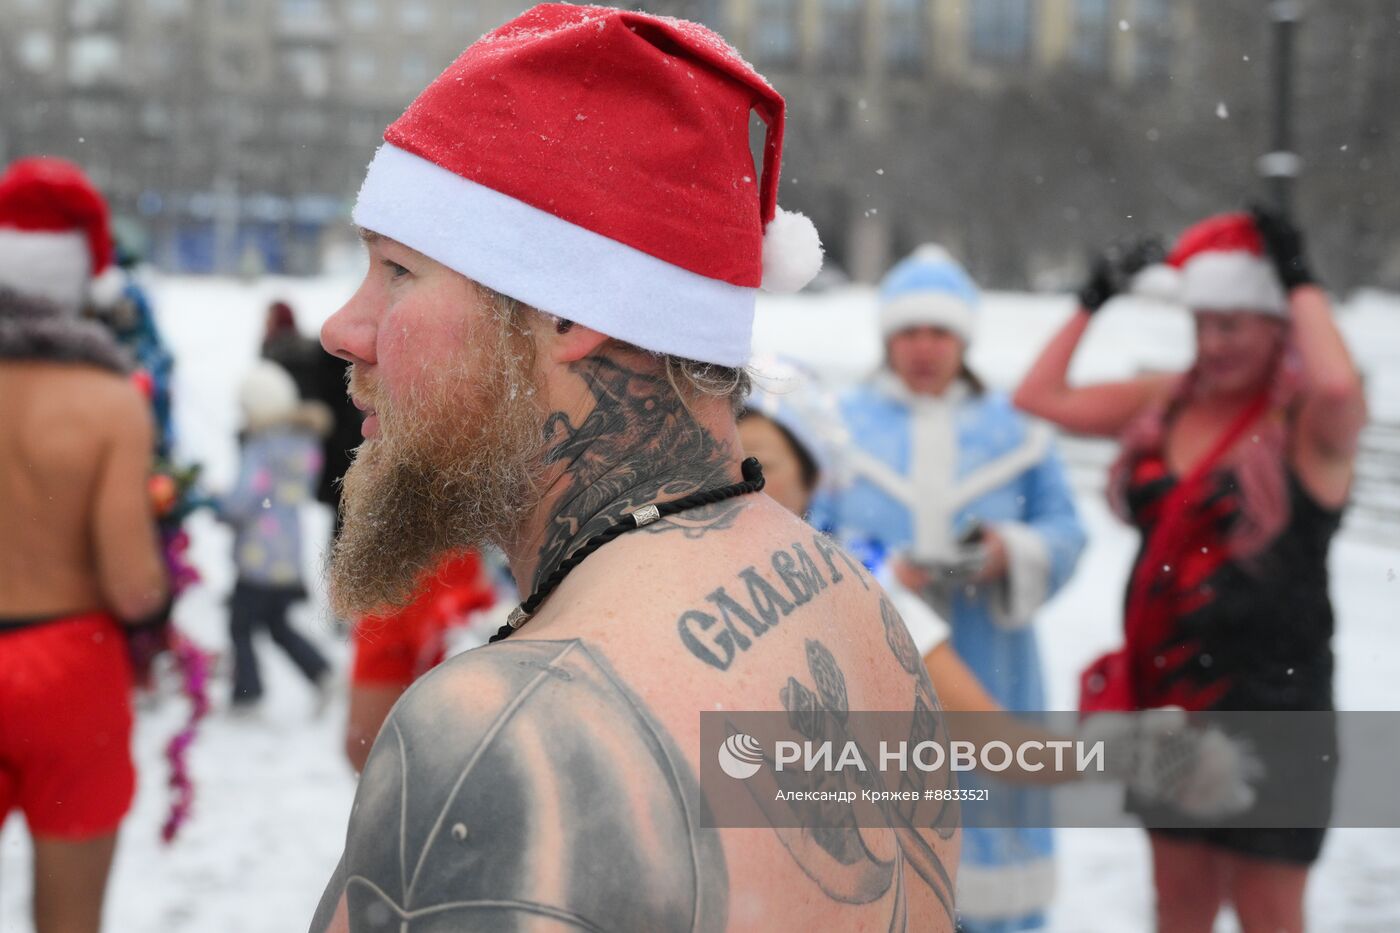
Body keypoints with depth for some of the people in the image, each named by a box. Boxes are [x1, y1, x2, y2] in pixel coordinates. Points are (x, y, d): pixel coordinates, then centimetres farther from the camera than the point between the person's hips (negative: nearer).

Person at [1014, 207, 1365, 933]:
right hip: (1166, 692, 6)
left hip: (1268, 700, -6)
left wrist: (1301, 281, -21)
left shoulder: (1306, 420, -10)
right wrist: (1093, 302, 9)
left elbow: (1340, 385, -35)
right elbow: (1040, 397, 12)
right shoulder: (1168, 403, 8)